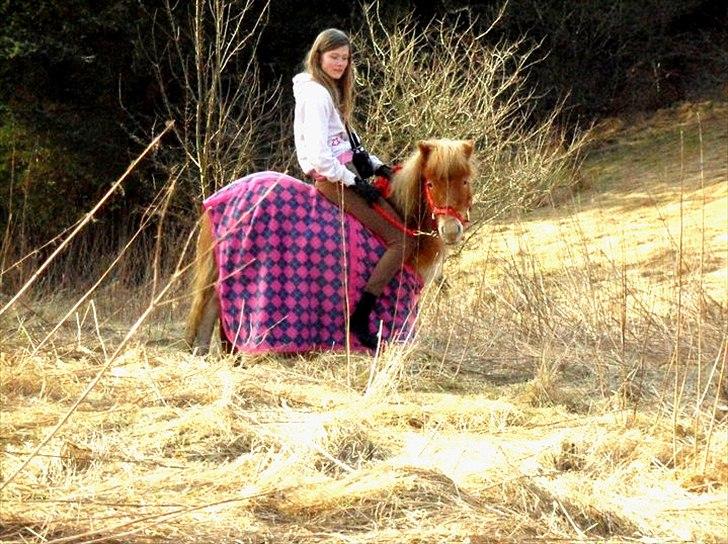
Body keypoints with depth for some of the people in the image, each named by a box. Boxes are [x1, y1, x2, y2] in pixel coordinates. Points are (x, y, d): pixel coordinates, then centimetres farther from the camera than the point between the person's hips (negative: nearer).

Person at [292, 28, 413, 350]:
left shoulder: (331, 91, 18)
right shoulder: (315, 94, -15)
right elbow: (318, 154, -23)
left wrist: (375, 166, 10)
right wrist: (353, 182, -17)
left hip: (344, 172, 11)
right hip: (331, 178, -11)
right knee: (402, 241, -14)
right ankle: (359, 320, -17)